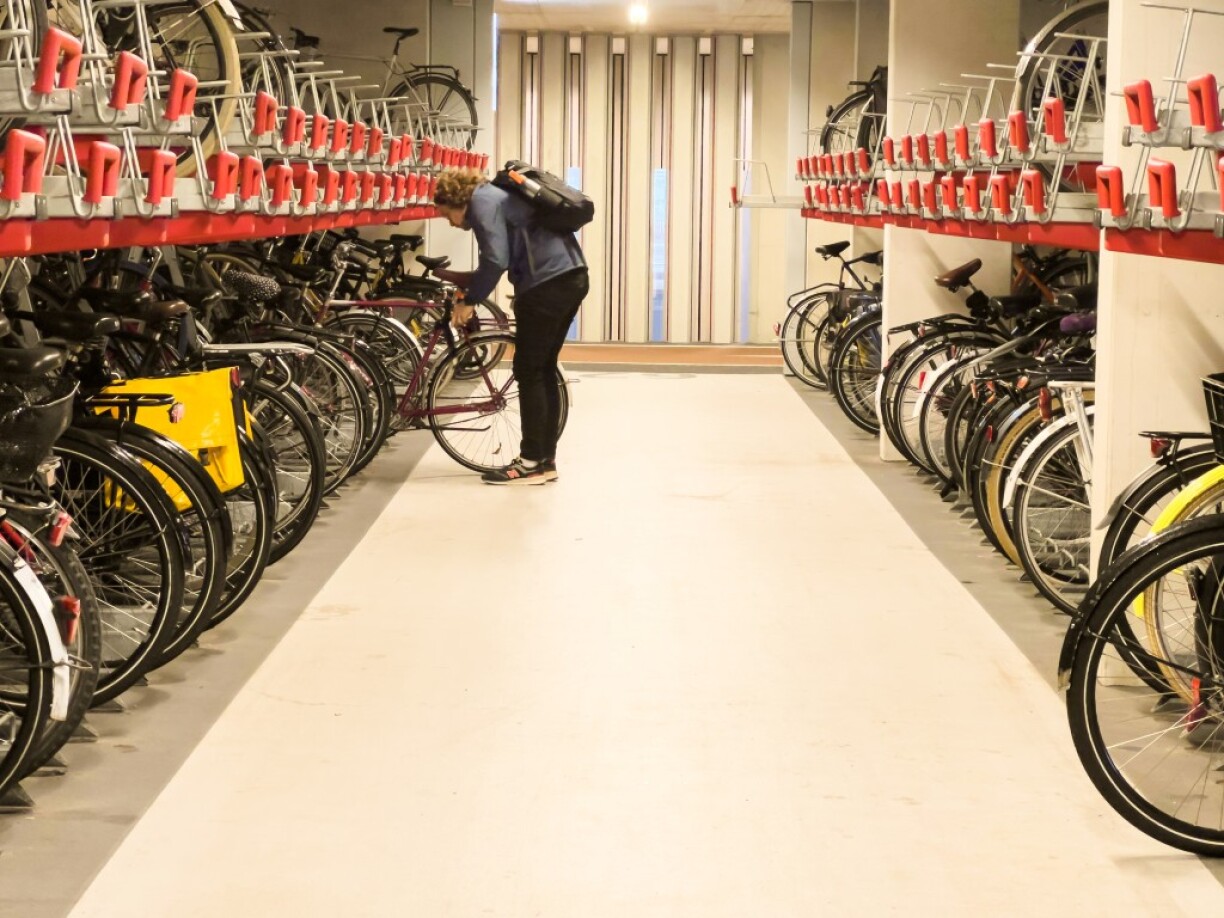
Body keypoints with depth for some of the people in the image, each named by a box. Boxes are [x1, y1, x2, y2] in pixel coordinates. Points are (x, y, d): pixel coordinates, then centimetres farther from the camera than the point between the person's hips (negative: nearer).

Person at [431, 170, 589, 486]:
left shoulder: (483, 202, -4)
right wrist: (464, 279, 23)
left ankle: (531, 463, 1)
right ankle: (546, 459, 18)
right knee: (544, 370, 14)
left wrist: (469, 300, -8)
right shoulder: (497, 197, 26)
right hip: (571, 277, 10)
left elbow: (496, 261, -16)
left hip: (547, 284, -10)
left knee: (529, 372, -3)